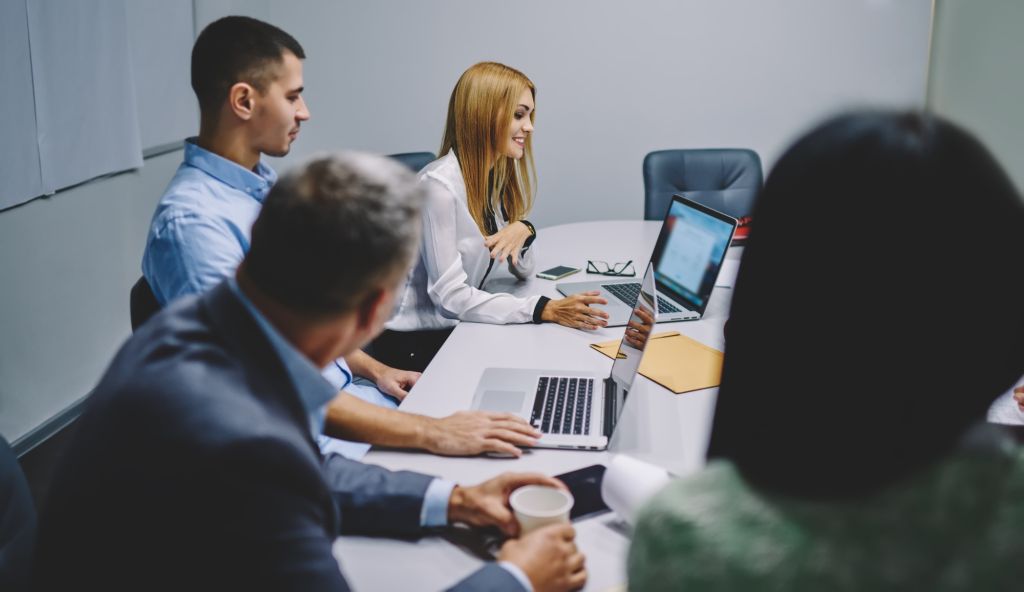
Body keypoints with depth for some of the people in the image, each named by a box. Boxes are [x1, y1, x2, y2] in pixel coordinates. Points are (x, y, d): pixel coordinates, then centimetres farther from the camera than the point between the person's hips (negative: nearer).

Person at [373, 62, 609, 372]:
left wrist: (524, 231, -14)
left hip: (456, 328, 7)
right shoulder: (439, 185, -20)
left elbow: (521, 270, 9)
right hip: (412, 343, -7)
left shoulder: (497, 177, 4)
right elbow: (449, 295, -23)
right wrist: (545, 309, -29)